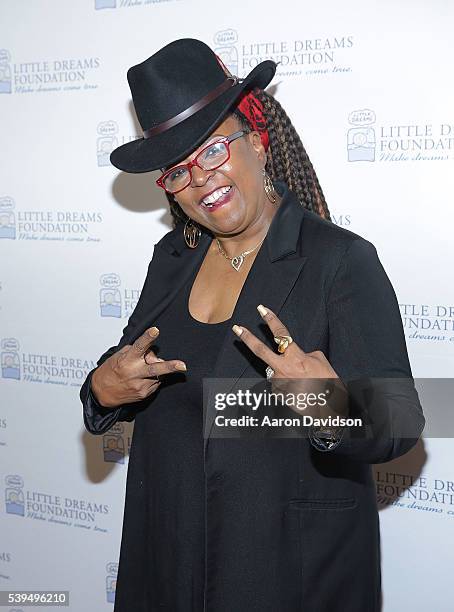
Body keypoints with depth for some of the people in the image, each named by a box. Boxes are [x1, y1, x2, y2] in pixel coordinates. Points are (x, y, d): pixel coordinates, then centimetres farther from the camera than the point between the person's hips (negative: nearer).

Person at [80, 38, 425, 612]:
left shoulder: (342, 260, -16)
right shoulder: (172, 257, 2)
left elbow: (398, 427, -19)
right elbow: (126, 380, 10)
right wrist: (104, 390, -12)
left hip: (295, 563, -5)